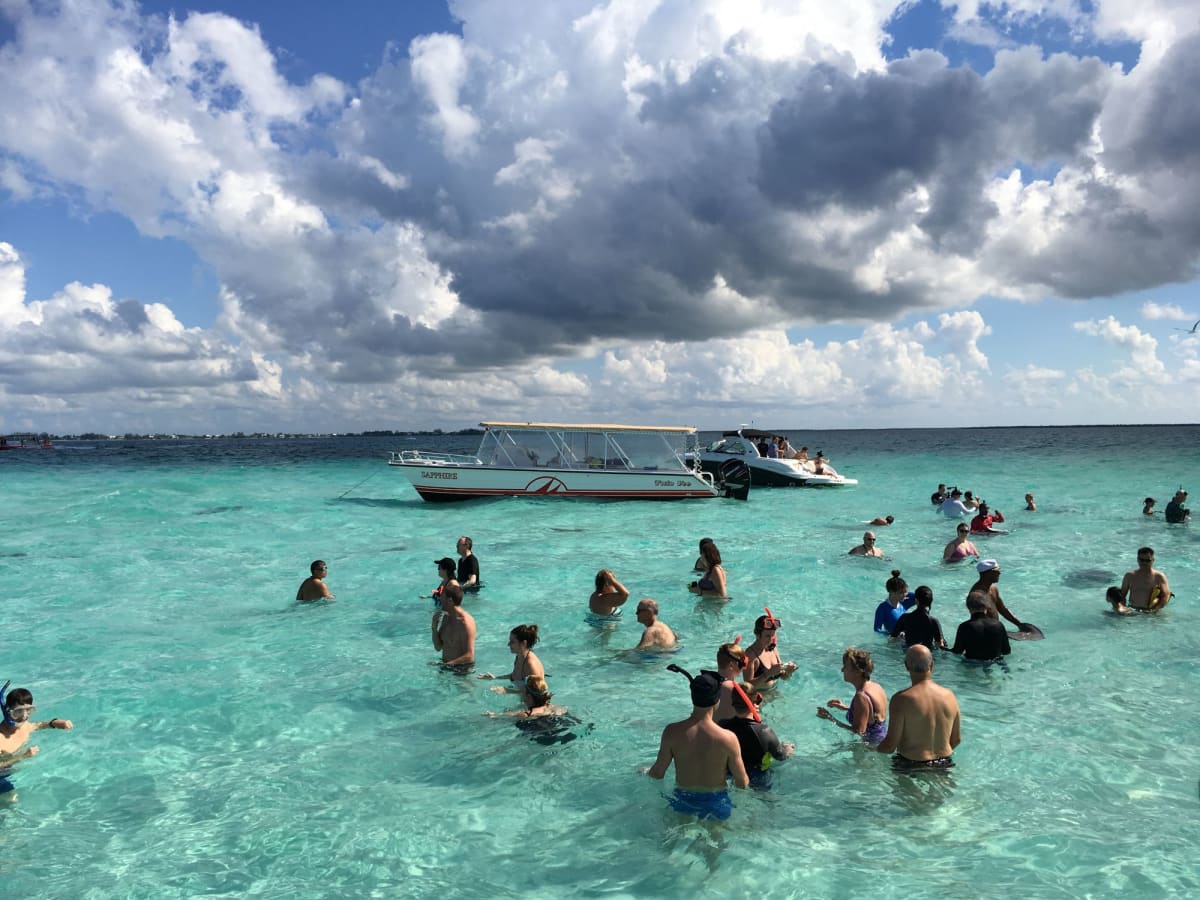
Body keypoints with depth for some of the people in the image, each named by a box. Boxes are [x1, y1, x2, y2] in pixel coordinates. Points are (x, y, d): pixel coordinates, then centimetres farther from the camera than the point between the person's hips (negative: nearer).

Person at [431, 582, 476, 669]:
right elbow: (438, 648, 9)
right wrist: (434, 628, -7)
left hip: (462, 668, -8)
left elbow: (469, 657, -24)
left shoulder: (465, 622, -21)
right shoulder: (445, 617, 3)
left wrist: (446, 664, -31)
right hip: (446, 665, 8)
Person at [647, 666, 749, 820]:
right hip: (715, 804, -1)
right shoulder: (728, 738, -23)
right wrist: (744, 779, 11)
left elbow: (658, 773, -8)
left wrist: (645, 771, 14)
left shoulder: (672, 732, -20)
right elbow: (742, 783, -12)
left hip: (682, 801, 1)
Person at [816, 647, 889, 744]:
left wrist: (831, 719, -22)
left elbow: (859, 731, -27)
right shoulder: (876, 686, 2)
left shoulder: (862, 696, -26)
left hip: (872, 744, -9)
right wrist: (846, 708, 14)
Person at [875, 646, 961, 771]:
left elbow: (890, 745, -16)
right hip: (944, 764, 6)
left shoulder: (902, 699, -17)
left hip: (911, 766, -6)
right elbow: (957, 739, 9)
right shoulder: (949, 695, -1)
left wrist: (872, 749, 4)